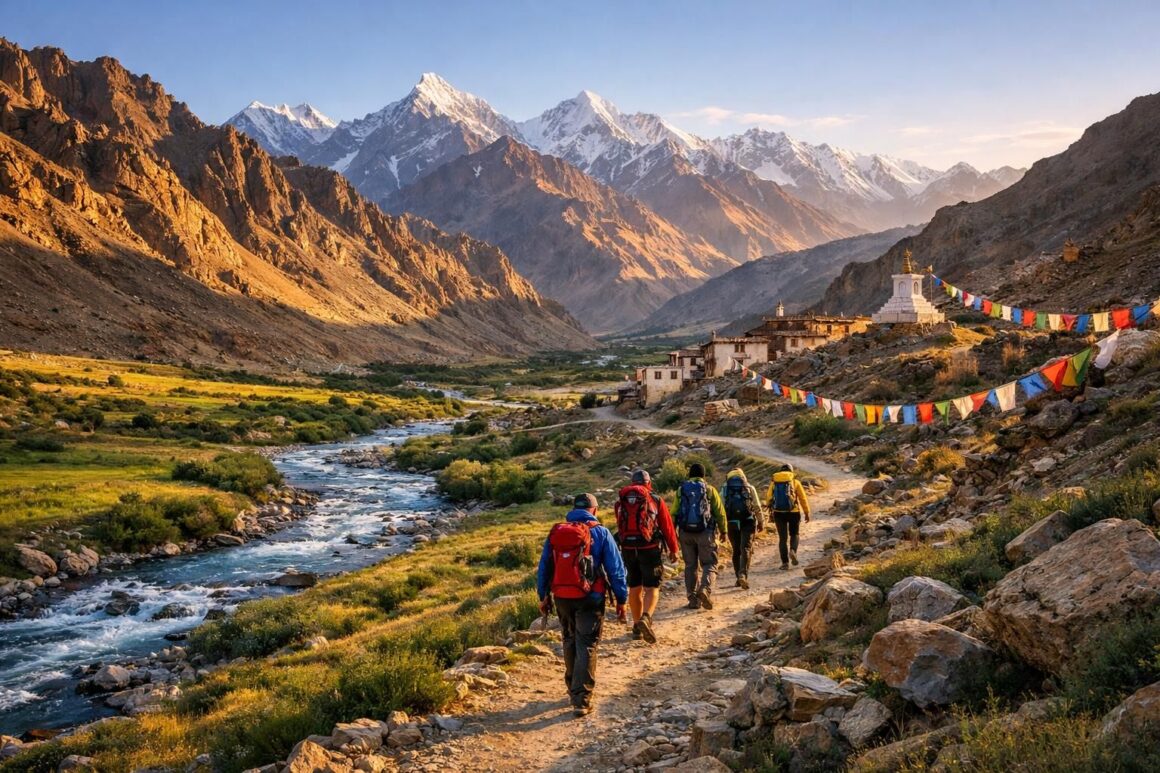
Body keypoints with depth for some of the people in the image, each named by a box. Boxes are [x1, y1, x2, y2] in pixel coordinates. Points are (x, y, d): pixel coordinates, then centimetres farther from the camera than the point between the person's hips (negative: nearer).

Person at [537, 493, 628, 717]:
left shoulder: (555, 532, 6)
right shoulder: (600, 532, -4)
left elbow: (544, 567, 11)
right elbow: (615, 568, -5)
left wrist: (543, 596, 20)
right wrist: (621, 599, 1)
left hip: (562, 598, 4)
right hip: (589, 598, -4)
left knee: (570, 642, 21)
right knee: (586, 647, -1)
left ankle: (573, 689, 34)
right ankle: (581, 700, -7)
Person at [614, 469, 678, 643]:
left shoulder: (621, 501, 9)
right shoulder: (656, 500, 0)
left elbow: (620, 527, 14)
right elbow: (667, 526, 4)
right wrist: (673, 549, 14)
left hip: (627, 549, 3)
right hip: (649, 548, -3)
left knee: (634, 588, 15)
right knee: (652, 588, -1)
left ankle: (637, 627, 21)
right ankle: (646, 618, -26)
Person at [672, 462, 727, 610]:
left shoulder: (681, 490, 7)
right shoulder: (709, 490, 1)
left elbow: (674, 513, 3)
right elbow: (720, 512, 1)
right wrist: (723, 531, 11)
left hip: (685, 532, 2)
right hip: (705, 532, -2)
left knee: (690, 565, 11)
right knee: (709, 564, 5)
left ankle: (693, 598, 9)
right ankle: (705, 589, -20)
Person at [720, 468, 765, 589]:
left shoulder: (724, 489, 8)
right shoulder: (750, 488, 7)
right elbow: (757, 507, 6)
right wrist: (761, 522, 17)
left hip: (732, 523, 2)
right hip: (748, 521, -2)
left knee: (736, 551, 13)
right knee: (746, 549, -5)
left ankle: (739, 577, 19)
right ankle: (743, 575, -24)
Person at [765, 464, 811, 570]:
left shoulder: (773, 482, 6)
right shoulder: (795, 482, 2)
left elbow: (768, 499, 4)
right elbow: (803, 498, 1)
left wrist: (771, 510, 18)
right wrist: (807, 513, 8)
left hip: (778, 513, 1)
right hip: (793, 512, -1)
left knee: (783, 538, 9)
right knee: (794, 534, 18)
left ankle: (785, 562, 3)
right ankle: (793, 551, -10)